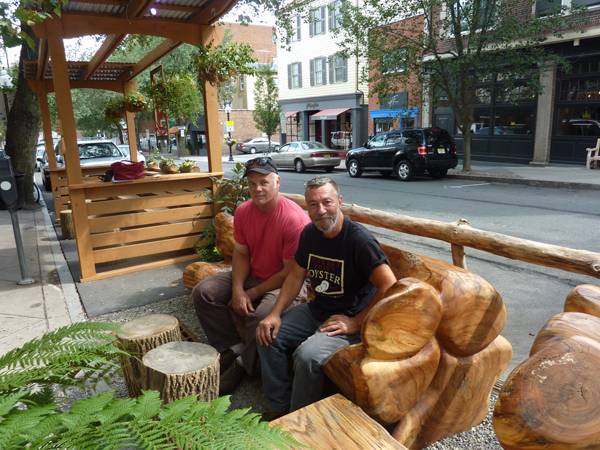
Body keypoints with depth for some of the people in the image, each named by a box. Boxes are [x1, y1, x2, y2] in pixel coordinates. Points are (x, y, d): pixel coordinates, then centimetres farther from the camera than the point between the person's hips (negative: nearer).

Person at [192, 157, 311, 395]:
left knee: (262, 314, -35)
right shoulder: (243, 211, -2)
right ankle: (233, 348, 4)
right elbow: (241, 253, 3)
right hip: (252, 276, 7)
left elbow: (291, 273, -21)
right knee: (203, 292, -4)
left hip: (288, 283, -7)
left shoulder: (294, 219, -24)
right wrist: (238, 290, -13)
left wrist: (252, 293, -16)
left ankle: (243, 364, -5)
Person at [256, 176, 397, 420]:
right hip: (316, 310, 8)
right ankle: (279, 408, 14)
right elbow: (296, 276, 10)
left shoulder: (360, 240, -22)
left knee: (308, 355, -29)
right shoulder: (309, 234, 2)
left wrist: (356, 322, -19)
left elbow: (390, 287, -24)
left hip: (349, 320, -8)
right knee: (268, 335, -1)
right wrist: (275, 314, -1)